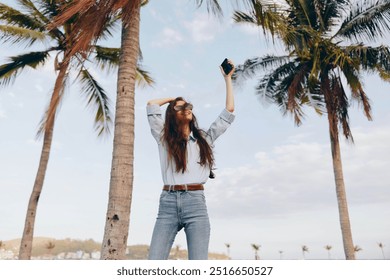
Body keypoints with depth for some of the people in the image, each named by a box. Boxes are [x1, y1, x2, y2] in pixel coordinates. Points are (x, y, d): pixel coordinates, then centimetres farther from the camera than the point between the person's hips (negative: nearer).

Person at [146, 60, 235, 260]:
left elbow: (229, 111, 16)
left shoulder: (204, 139, 17)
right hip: (168, 203, 1)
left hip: (195, 203, 0)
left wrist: (227, 78, 20)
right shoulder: (164, 138, 14)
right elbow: (151, 105, 13)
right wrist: (175, 99, 28)